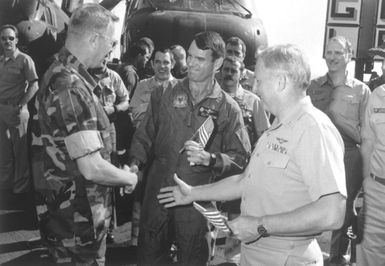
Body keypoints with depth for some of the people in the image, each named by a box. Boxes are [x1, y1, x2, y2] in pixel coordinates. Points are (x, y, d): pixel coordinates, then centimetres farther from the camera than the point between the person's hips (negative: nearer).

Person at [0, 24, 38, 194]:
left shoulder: (24, 60, -7)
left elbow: (34, 86, -11)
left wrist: (20, 106, -15)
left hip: (15, 110, -6)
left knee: (20, 150, 1)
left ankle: (21, 187, 12)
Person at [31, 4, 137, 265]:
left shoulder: (60, 74, 7)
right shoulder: (71, 87, -25)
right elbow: (92, 168, -27)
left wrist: (121, 173, 11)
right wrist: (130, 178, -9)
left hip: (69, 209, 9)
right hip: (77, 218, -9)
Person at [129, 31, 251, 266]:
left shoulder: (228, 108, -2)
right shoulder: (165, 95, 5)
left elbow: (241, 158, -3)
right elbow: (145, 136, 10)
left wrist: (209, 158, -19)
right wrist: (136, 162, -6)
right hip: (158, 191, 2)